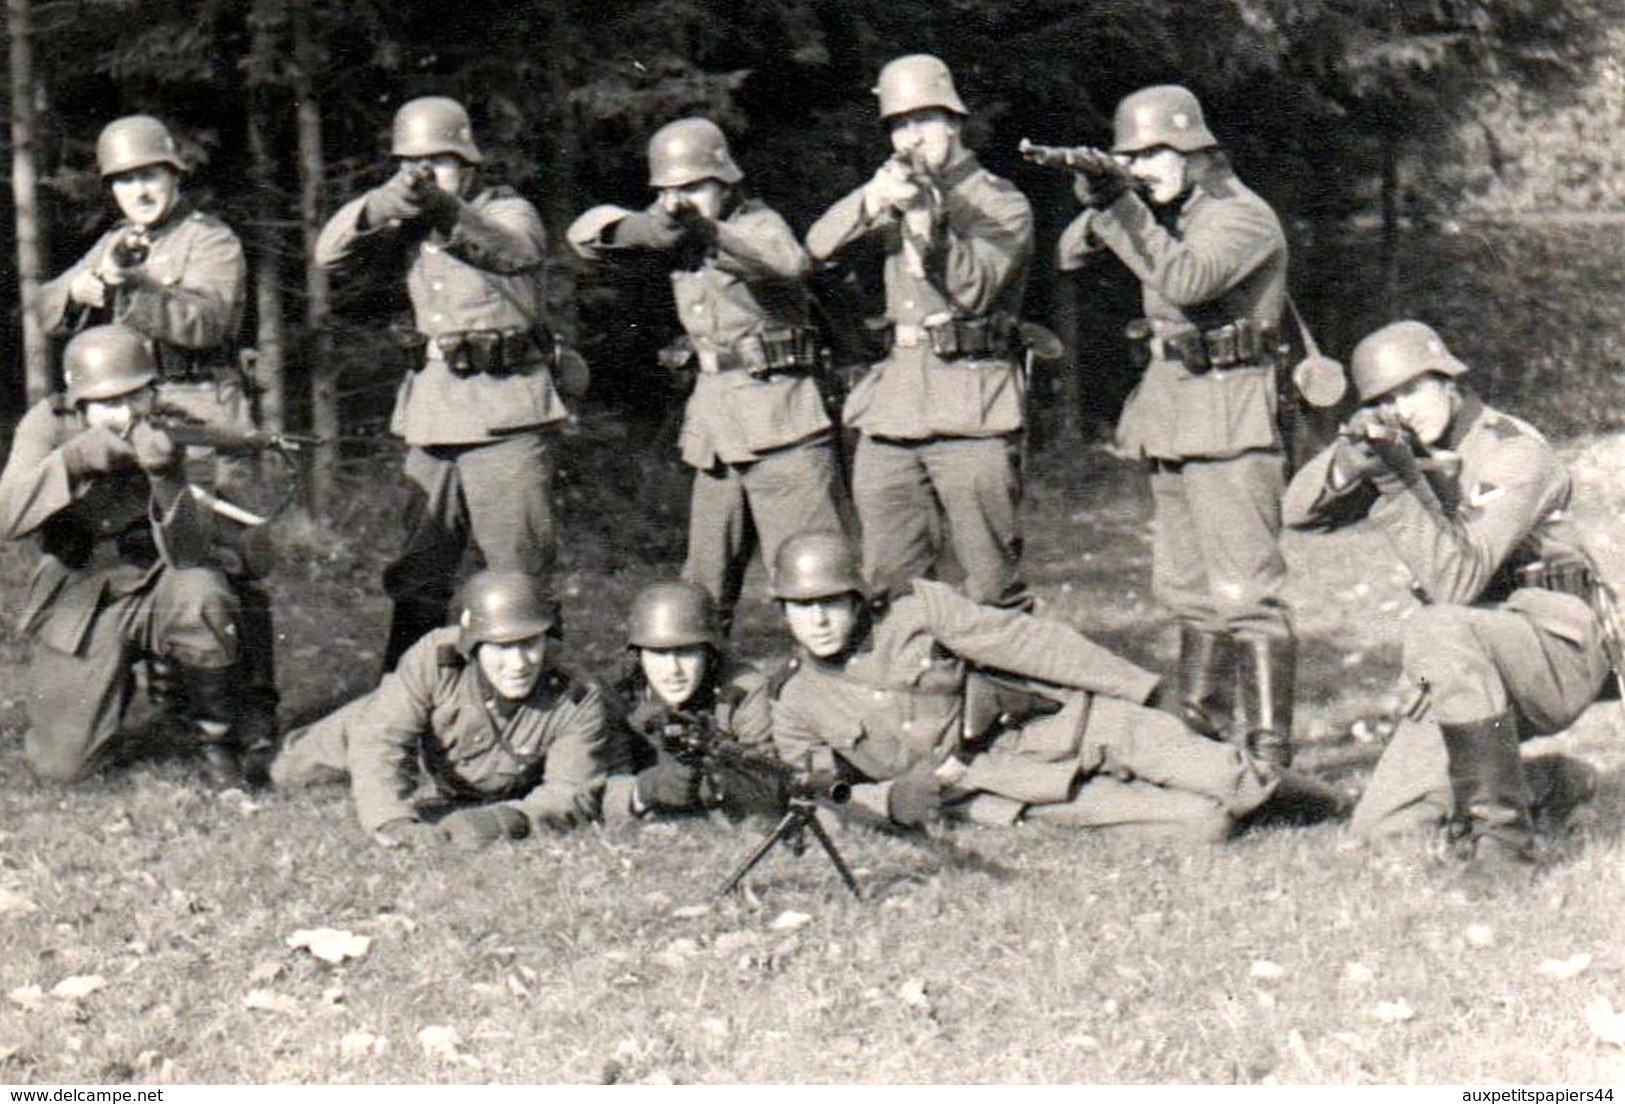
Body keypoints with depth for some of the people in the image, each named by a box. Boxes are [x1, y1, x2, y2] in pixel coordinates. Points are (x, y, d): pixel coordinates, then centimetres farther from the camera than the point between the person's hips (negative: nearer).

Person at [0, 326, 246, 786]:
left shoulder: (162, 436, -12)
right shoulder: (48, 424, -10)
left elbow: (188, 554, -21)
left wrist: (166, 480, -38)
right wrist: (71, 459, -37)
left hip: (153, 589, 0)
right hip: (76, 600, 0)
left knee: (203, 595, -37)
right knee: (61, 763, -13)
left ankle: (214, 738, -11)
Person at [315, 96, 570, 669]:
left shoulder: (512, 212, -2)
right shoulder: (409, 223, 12)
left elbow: (506, 249, -26)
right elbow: (330, 253, -1)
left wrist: (446, 210, -46)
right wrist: (380, 205, -21)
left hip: (506, 413, -5)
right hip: (433, 416, 6)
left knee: (519, 572, -6)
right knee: (416, 575, 9)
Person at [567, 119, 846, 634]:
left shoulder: (759, 224, -8)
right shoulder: (672, 234, 11)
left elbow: (789, 263, -31)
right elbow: (585, 233, 3)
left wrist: (710, 234, -46)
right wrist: (644, 228, -18)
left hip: (781, 418, -7)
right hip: (715, 419, 7)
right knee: (704, 582, 12)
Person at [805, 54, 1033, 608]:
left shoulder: (1001, 205, 1)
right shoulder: (900, 192, 18)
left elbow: (972, 289, -13)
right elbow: (819, 245, 5)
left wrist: (925, 219, -21)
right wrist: (871, 200, -12)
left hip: (970, 409, -6)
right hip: (893, 404, 6)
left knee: (991, 584, -6)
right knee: (890, 584, 6)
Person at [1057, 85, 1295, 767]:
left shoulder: (1242, 218, -13)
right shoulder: (1167, 212, 12)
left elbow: (1184, 280, -30)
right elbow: (1071, 256, 10)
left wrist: (1124, 211, -25)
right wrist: (1102, 209, -10)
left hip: (1228, 419, -9)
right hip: (1169, 415, 9)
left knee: (1244, 589, -12)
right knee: (1185, 586, 15)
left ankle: (1269, 751, -13)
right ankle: (1200, 729, 25)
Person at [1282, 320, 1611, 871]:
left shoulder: (1516, 453, -16)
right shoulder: (1408, 451, 6)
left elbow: (1457, 581, -28)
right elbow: (1300, 510, -2)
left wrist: (1399, 481, -34)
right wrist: (1352, 455, -21)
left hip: (1560, 655, -7)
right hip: (1472, 675, 8)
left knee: (1438, 629, -38)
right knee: (1377, 827, 1)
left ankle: (1500, 837, -28)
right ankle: (1551, 784, 22)